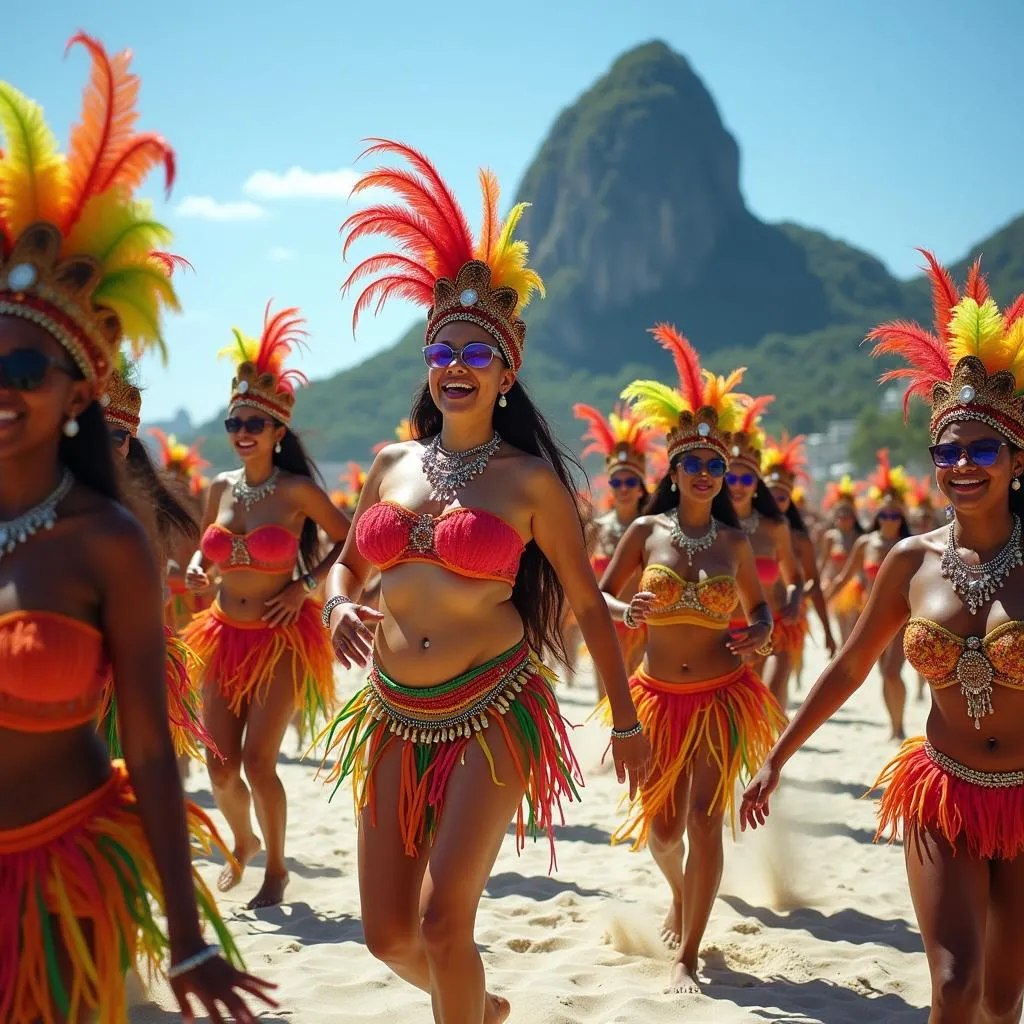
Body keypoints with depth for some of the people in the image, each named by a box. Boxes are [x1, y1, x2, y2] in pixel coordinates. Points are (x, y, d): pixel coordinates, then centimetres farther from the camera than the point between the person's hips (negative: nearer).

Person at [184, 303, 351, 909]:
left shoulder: (298, 489, -9)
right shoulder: (221, 488, 5)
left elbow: (349, 541, 0)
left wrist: (305, 585, -9)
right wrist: (196, 569, -2)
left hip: (280, 638, -5)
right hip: (224, 636, 5)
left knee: (257, 762, -9)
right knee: (221, 766, 5)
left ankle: (277, 866, 14)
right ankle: (243, 843, 35)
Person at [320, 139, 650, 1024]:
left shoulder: (531, 479, -5)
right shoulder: (392, 465, 7)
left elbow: (588, 604, 2)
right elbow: (347, 563, 21)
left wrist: (627, 721, 5)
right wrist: (340, 608, -2)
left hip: (494, 715, -4)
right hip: (395, 717, 5)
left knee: (443, 917, -15)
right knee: (387, 935, 7)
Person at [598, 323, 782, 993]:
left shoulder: (735, 541, 1)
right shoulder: (646, 531, -1)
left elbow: (760, 606, 14)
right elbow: (598, 596, 3)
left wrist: (759, 634, -9)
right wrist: (627, 612, -19)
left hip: (723, 696, -1)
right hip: (660, 695, 1)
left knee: (705, 820, -9)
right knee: (662, 825, 9)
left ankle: (688, 957, 3)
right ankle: (680, 894, 45)